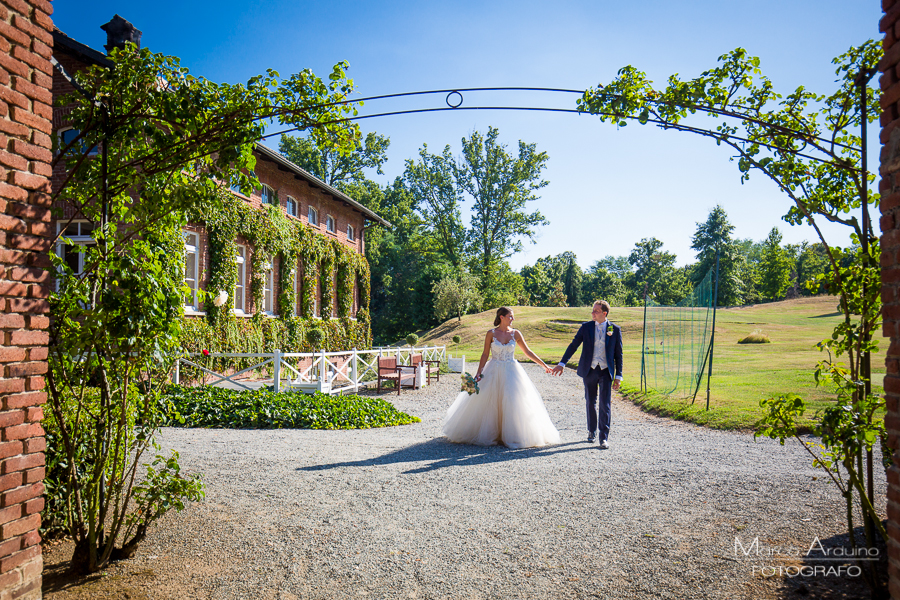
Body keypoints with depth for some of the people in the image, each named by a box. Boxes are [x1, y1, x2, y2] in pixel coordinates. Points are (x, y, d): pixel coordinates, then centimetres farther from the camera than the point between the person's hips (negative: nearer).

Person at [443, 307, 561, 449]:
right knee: (488, 403, 0)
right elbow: (485, 354, 0)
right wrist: (479, 372, -7)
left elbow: (528, 352, 8)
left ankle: (513, 436, 5)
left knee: (514, 403, -5)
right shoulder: (491, 334, -3)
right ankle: (487, 434, 15)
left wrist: (543, 365, 8)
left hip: (511, 372, 1)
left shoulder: (516, 334, 2)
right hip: (493, 372, -1)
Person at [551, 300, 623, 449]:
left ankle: (604, 438, -1)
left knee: (605, 404, -7)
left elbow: (618, 354, 3)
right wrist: (562, 363, -2)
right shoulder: (586, 327, 2)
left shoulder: (615, 329, 0)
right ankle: (591, 431, 30)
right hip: (589, 370, 2)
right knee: (590, 403, 12)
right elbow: (573, 345, 4)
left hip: (606, 371, -2)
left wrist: (618, 376, 0)